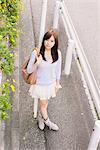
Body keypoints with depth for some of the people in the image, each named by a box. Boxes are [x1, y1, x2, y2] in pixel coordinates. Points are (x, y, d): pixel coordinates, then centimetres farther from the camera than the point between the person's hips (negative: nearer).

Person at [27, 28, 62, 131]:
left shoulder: (57, 53, -16)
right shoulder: (36, 53, -26)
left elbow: (58, 69, -1)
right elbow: (29, 70, -18)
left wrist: (57, 83, 8)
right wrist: (37, 64, -38)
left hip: (51, 83, 3)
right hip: (40, 84, -3)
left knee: (45, 102, 25)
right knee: (43, 103, 16)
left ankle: (40, 117, 53)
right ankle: (47, 121, 44)